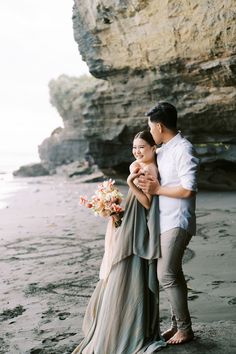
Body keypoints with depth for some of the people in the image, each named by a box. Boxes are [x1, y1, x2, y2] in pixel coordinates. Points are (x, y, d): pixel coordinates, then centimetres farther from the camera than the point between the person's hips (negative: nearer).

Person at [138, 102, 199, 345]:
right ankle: (177, 324, 25)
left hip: (177, 222, -9)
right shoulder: (163, 150, 13)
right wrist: (148, 182, 5)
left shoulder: (183, 150, -15)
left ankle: (184, 328, 6)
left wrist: (157, 189, -13)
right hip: (164, 221, 9)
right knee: (172, 273, 14)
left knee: (166, 275, -8)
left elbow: (188, 190, -21)